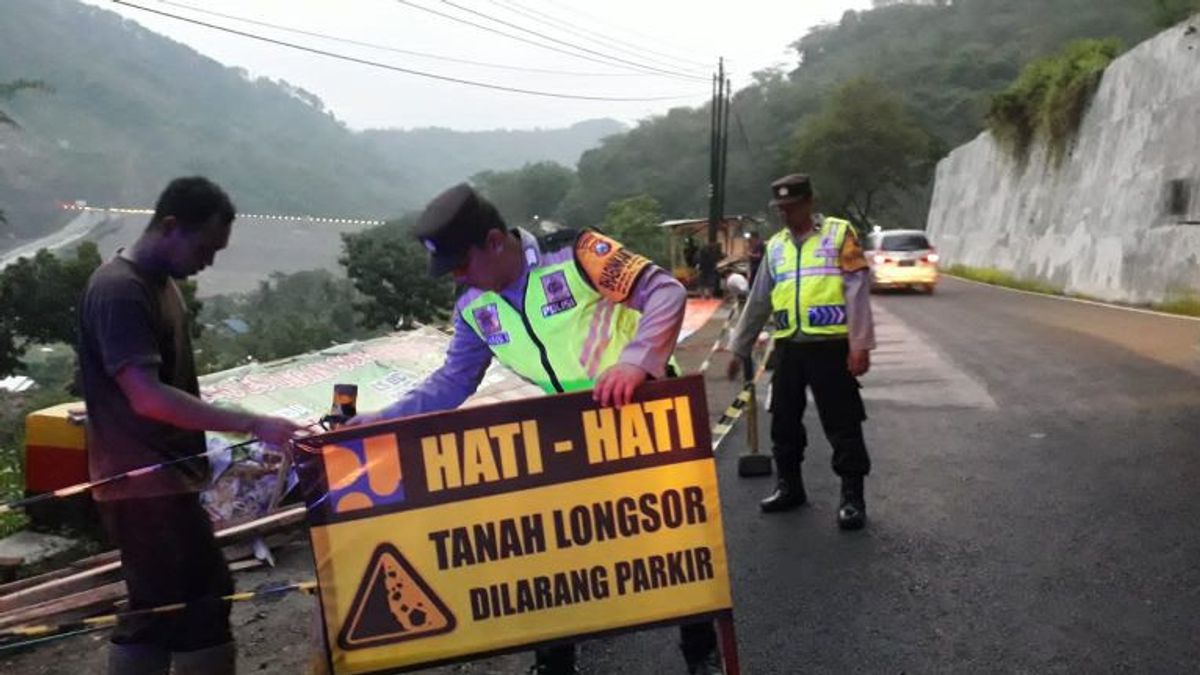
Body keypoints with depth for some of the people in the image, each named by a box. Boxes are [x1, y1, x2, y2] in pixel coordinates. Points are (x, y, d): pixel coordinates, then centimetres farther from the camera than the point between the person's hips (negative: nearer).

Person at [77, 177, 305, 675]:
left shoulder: (158, 282, 12)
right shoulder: (119, 291, -19)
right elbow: (148, 397, -28)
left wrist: (215, 452, 20)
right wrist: (253, 425, -30)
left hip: (162, 477, 10)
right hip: (146, 484, -10)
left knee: (160, 609, 15)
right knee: (203, 602, -5)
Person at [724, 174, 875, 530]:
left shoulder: (839, 234, 0)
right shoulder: (775, 246, 15)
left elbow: (857, 290, -7)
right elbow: (758, 301, 19)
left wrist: (860, 344, -14)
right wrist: (738, 349, 19)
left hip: (830, 346, -5)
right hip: (788, 348, 6)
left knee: (842, 424, -1)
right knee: (784, 422, 12)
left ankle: (852, 497, 7)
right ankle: (789, 486, 27)